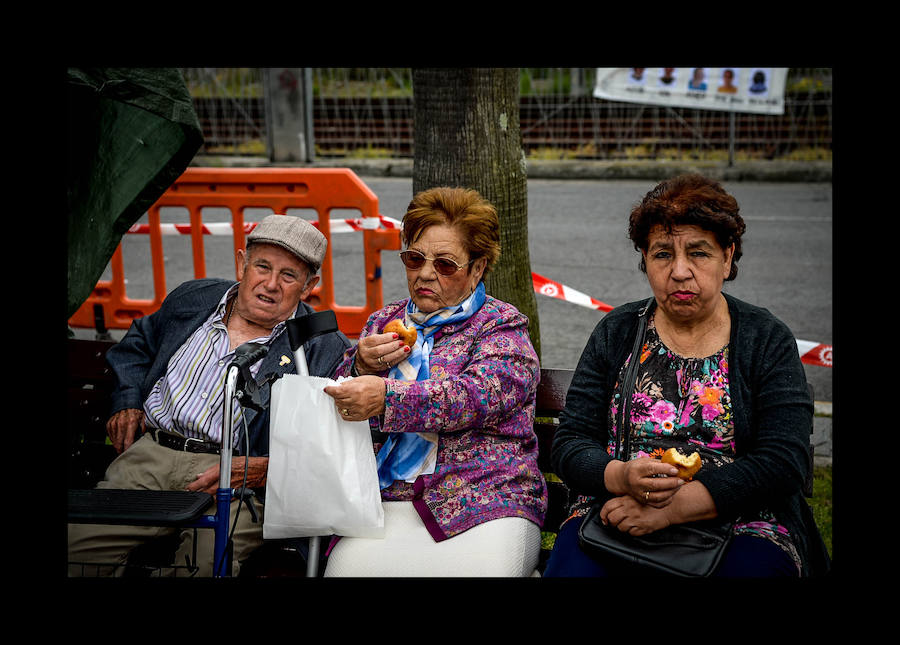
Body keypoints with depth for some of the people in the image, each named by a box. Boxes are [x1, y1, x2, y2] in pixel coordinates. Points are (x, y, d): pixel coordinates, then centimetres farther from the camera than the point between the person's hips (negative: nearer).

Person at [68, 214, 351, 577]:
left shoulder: (326, 351, 3)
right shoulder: (193, 299, 18)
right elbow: (136, 345, 36)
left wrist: (262, 470, -18)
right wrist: (127, 404, 19)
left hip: (241, 475, -4)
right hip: (150, 455, 4)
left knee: (206, 563, -33)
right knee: (77, 541, -16)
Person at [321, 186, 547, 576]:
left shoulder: (502, 325, 6)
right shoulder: (384, 322, 21)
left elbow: (478, 395, -14)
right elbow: (340, 404, 17)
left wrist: (387, 397, -28)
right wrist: (361, 365, -5)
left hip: (484, 500, -3)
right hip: (383, 502, 3)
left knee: (478, 568, -31)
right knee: (348, 566, -25)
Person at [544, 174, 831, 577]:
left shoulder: (767, 342, 4)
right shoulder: (615, 333, 10)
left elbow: (783, 463, -8)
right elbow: (568, 445, 5)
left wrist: (672, 506, -18)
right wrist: (621, 478, -18)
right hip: (615, 518, 1)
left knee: (755, 563, -33)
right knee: (566, 567, -29)